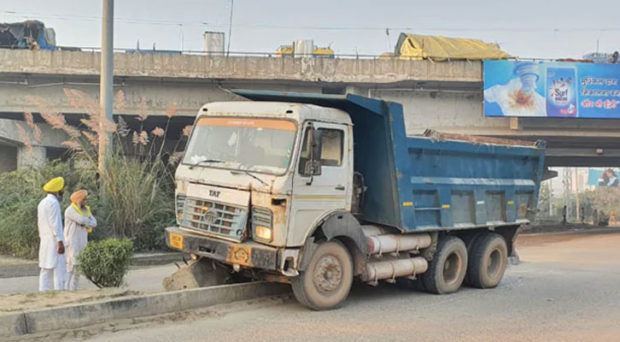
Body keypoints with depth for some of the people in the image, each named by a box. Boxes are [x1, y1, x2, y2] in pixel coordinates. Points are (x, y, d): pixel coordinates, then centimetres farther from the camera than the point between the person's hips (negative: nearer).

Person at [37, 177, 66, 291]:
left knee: (46, 271, 8)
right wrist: (60, 242, -21)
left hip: (45, 242, 10)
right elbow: (55, 224, -20)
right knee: (59, 270, -9)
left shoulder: (42, 203, 16)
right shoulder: (53, 202, -14)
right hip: (54, 242, -10)